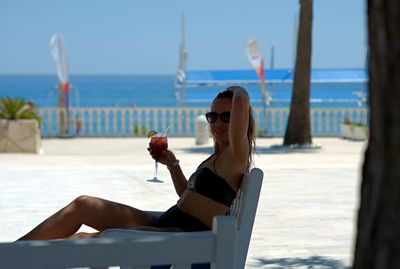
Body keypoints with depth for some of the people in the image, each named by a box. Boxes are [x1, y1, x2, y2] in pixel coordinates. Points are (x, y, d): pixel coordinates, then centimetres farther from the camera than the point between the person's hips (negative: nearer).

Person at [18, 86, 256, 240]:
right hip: (166, 224, 10)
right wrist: (172, 164, 19)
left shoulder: (235, 156, -11)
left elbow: (241, 100, -26)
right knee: (82, 205, 7)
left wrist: (237, 92, -3)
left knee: (90, 239, -20)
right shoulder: (217, 158, 19)